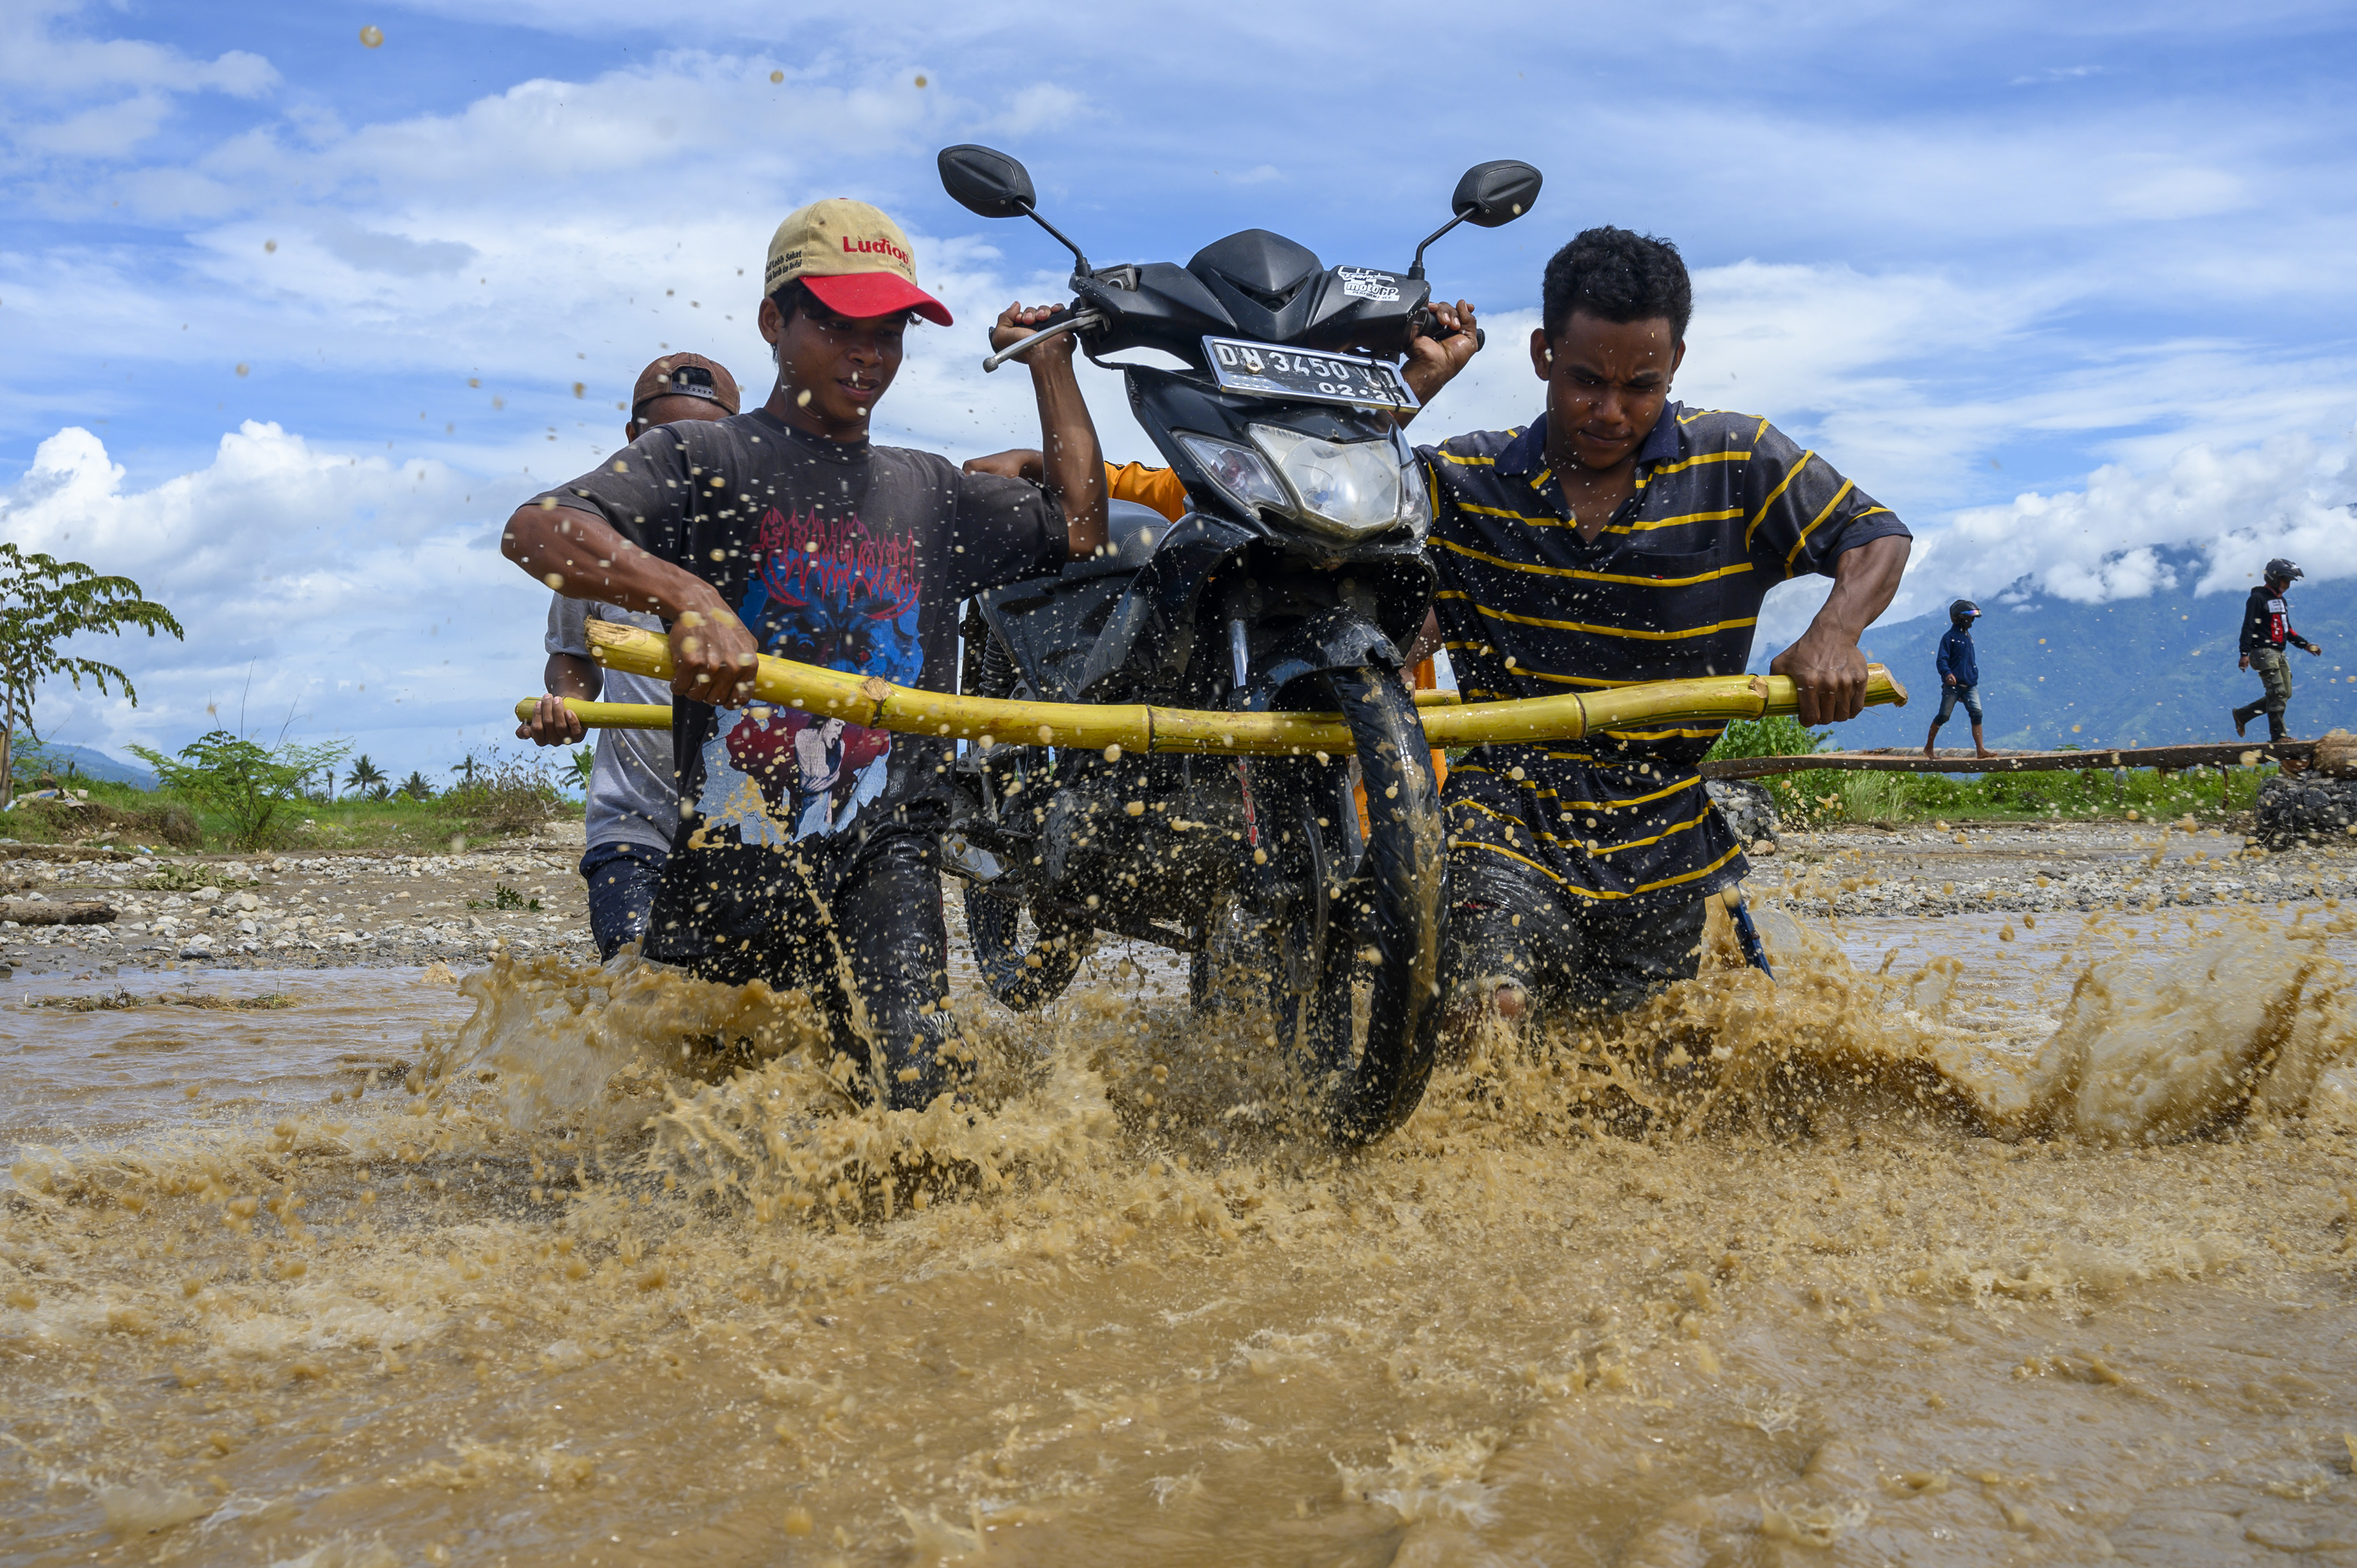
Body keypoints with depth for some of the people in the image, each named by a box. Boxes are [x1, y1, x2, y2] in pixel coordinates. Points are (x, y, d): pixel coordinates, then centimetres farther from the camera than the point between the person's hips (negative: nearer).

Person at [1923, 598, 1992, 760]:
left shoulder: (1967, 636, 17)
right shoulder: (1949, 637, -6)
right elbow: (1941, 660, -15)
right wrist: (1947, 673, -33)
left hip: (1970, 686, 6)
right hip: (1953, 685, -6)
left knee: (1976, 713, -8)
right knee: (1943, 716, -4)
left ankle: (1980, 749, -10)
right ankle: (1928, 748, 10)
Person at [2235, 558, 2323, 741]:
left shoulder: (2280, 601, 21)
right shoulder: (2258, 598, -7)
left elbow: (2287, 630, 27)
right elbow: (2248, 627, -13)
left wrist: (2306, 645, 16)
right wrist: (2245, 654, -22)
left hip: (2279, 654, 9)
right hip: (2263, 652, -9)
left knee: (2284, 694, 5)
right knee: (2278, 693, -14)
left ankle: (2242, 714, 15)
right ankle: (2278, 734, -10)